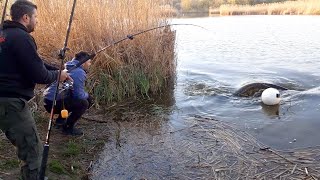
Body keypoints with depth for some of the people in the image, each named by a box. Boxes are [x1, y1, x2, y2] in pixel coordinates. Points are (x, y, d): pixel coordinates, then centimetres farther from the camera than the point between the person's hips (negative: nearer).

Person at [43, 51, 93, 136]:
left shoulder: (69, 68, 16)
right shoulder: (80, 73, -15)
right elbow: (79, 95, -21)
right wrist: (87, 95, 1)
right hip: (54, 103, -10)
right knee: (84, 103, -15)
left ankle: (60, 120, 25)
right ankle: (68, 128, -3)